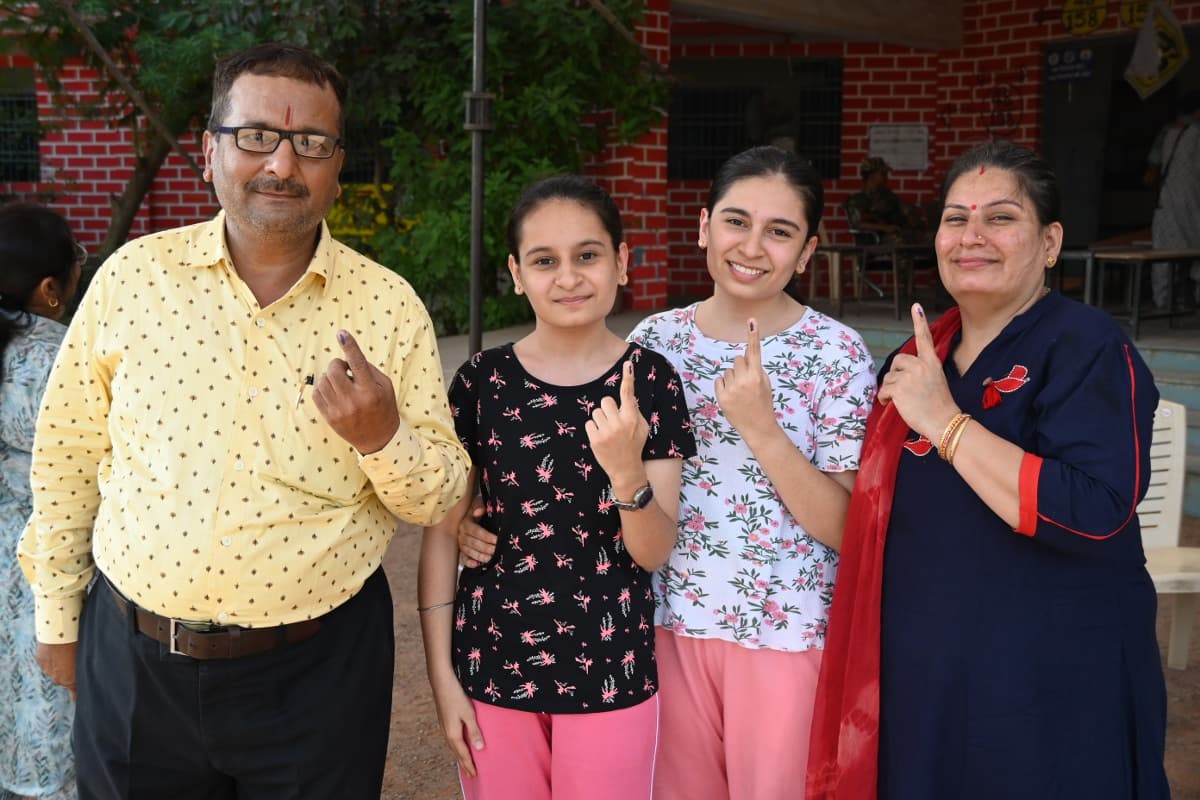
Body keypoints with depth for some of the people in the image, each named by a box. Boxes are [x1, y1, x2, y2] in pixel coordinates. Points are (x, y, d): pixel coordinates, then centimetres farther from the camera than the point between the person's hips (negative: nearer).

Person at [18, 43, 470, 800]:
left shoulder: (390, 304, -7)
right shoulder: (132, 275, -4)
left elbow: (443, 498, -2)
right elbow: (68, 454, 5)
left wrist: (383, 438, -22)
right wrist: (57, 615, 10)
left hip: (318, 671, -1)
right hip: (133, 660, 1)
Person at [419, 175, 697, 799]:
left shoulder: (649, 381, -6)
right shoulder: (482, 381, -5)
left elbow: (654, 553, -7)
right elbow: (443, 532, 0)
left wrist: (627, 474, -25)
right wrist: (441, 673, -1)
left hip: (609, 672, 0)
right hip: (492, 667, 1)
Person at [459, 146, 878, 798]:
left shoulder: (838, 353, -10)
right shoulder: (655, 340, -1)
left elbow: (844, 527, -13)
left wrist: (759, 426, -26)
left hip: (787, 633, -3)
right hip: (670, 621, 3)